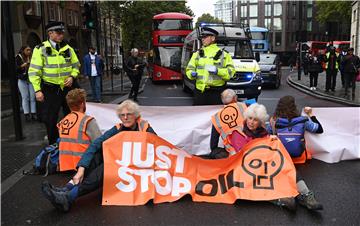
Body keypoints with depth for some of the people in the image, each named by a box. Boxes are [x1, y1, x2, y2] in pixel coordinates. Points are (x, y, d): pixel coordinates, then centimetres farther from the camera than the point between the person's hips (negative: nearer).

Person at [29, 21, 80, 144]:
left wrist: (72, 76, -4)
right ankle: (54, 145, 20)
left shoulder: (68, 48, 5)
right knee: (50, 120, 3)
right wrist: (37, 90, -13)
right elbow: (34, 71, -8)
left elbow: (76, 65, 16)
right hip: (50, 89, -3)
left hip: (67, 87, 4)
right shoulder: (40, 49, -7)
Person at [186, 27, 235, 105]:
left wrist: (218, 71, -19)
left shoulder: (223, 54, 4)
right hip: (200, 90, 3)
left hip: (216, 91, -3)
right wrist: (192, 73, -8)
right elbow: (189, 68, 15)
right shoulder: (197, 54, 15)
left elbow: (231, 71, -3)